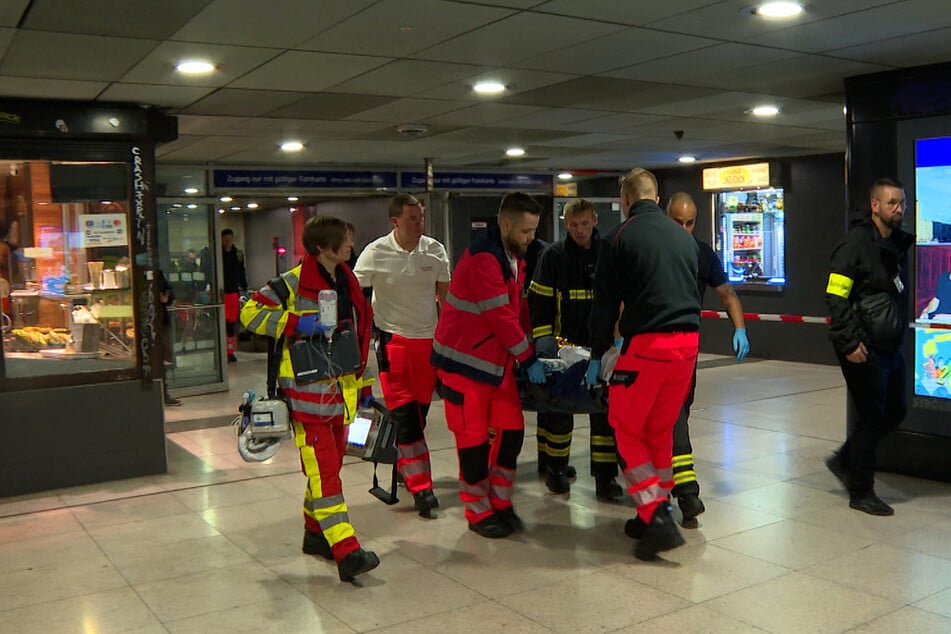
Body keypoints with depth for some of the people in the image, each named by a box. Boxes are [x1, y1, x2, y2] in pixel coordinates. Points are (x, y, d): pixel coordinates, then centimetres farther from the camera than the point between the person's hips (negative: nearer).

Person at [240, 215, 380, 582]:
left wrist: (364, 383, 19)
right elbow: (250, 312, -13)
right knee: (323, 472, -9)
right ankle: (347, 552, -11)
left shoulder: (347, 283, 14)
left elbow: (359, 336, 21)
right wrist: (297, 323, -23)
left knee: (329, 466, 16)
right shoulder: (294, 283, -10)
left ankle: (315, 534, 31)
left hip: (340, 392, 8)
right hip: (308, 394, -8)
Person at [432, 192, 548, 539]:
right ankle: (478, 513, 16)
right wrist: (529, 359, -14)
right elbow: (500, 316, -22)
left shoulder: (513, 256, 9)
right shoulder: (483, 258, -22)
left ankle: (500, 504, 21)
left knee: (512, 429, 7)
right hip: (465, 359, -8)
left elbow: (517, 306, 13)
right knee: (474, 437, 1)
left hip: (498, 358, 9)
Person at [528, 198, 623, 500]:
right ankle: (555, 467, 24)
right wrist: (544, 340, -5)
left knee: (605, 407, -1)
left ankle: (605, 475, 7)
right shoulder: (554, 256, -2)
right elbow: (539, 301, 2)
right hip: (564, 344, 0)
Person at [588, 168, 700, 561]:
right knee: (661, 431, 17)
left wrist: (598, 355, 10)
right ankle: (656, 514, 24)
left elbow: (605, 303, -1)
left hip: (646, 344, -6)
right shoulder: (685, 237, 15)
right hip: (687, 342, 6)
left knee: (627, 429, 6)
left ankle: (657, 518, -4)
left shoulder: (620, 238, -2)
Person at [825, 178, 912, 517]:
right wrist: (850, 342, -20)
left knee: (894, 412, 15)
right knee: (871, 416, -1)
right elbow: (835, 297, -18)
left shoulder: (898, 243, 11)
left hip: (890, 346, 8)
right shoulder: (857, 242, -13)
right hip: (865, 349, -8)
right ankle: (861, 492, 13)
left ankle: (844, 461, 31)